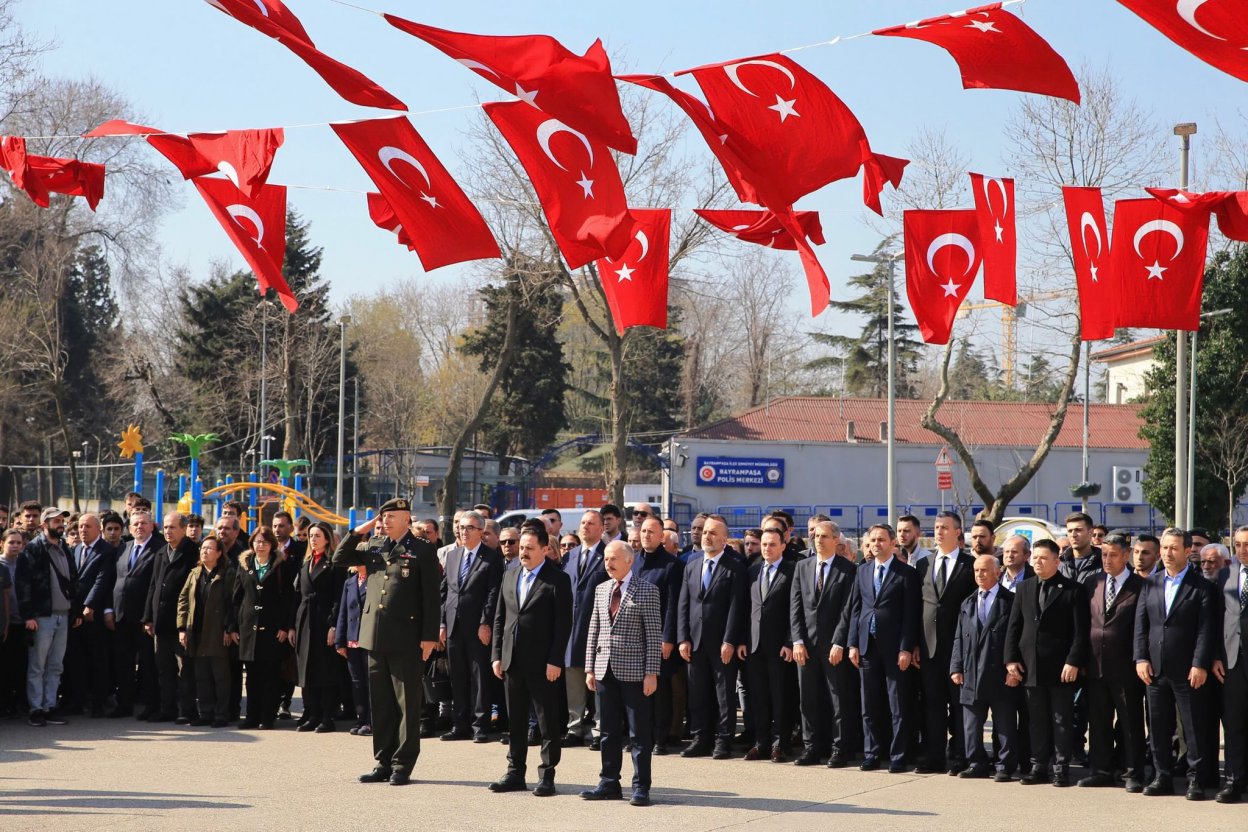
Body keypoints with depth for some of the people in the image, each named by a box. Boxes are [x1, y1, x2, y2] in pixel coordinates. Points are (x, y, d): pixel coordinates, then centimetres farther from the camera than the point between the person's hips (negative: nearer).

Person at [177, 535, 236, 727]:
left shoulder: (227, 574, -3)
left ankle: (222, 715, 3)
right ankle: (204, 713, 15)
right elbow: (183, 599, 11)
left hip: (218, 634, -6)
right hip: (197, 634, 6)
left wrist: (229, 629, -13)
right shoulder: (195, 573, 14)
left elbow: (232, 602, -8)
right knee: (201, 677, 9)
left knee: (220, 676, -1)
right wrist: (182, 628, 3)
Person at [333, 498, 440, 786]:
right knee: (380, 704, 10)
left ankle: (402, 765, 5)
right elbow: (339, 559, 16)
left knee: (407, 705, 0)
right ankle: (384, 762, 17)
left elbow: (431, 597, -5)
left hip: (406, 638, -6)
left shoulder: (423, 551, -3)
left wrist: (430, 636, -11)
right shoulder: (374, 546, 12)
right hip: (375, 636, 6)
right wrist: (358, 532, 4)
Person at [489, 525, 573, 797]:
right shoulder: (510, 577, 13)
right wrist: (496, 655, 7)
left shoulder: (558, 580, -5)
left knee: (549, 723, 0)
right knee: (515, 721, 11)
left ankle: (546, 776, 5)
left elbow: (563, 624, -10)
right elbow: (500, 619, 15)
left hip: (543, 664, -6)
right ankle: (515, 773, 18)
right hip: (512, 661, 6)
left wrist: (555, 661, -15)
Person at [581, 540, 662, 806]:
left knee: (639, 733, -1)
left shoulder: (647, 591, -5)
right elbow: (594, 631, 14)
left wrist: (651, 673, -13)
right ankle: (609, 783, 18)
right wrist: (590, 668, 9)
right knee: (609, 731, 11)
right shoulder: (602, 590, 12)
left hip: (634, 671, -5)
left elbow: (654, 635, -8)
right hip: (605, 671, 5)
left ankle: (641, 787, 4)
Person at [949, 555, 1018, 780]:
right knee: (971, 724, 8)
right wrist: (956, 668, 6)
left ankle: (1005, 766, 7)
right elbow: (959, 639, 15)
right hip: (971, 675, 5)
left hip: (1001, 675, -5)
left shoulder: (1010, 601, -2)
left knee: (1004, 725, 0)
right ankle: (977, 764, 16)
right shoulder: (967, 605, 16)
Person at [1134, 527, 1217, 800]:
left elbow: (1206, 629, -8)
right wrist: (1141, 658, 0)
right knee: (1158, 727, 8)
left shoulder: (1202, 587, -2)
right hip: (1155, 669, 5)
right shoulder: (1151, 584, 12)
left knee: (1193, 727, -1)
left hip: (1187, 671, -5)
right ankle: (1162, 777, 16)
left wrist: (1200, 665, -15)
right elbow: (1141, 624, 10)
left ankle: (1195, 780, 4)